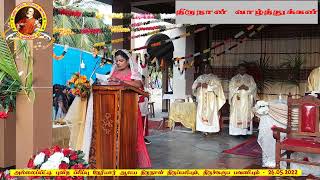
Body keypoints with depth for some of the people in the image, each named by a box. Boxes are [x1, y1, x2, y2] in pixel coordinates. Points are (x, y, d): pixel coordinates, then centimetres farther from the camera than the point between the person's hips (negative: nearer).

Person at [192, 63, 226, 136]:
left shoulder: (214, 77, 6)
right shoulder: (200, 77, 16)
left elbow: (217, 86, -8)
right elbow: (194, 85, 12)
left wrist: (208, 86, -17)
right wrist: (197, 85, -10)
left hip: (211, 99, -3)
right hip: (202, 98, 3)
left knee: (211, 113, -8)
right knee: (202, 113, -3)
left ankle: (211, 129, -5)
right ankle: (204, 129, -1)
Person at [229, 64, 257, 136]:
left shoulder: (250, 78, 10)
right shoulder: (234, 78, 8)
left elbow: (254, 87, 2)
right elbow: (231, 88, 0)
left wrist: (247, 88, -16)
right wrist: (238, 88, -17)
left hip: (247, 101, 1)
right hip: (237, 101, -1)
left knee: (246, 115, -2)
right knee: (237, 115, -5)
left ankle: (246, 131, 1)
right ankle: (237, 132, -3)